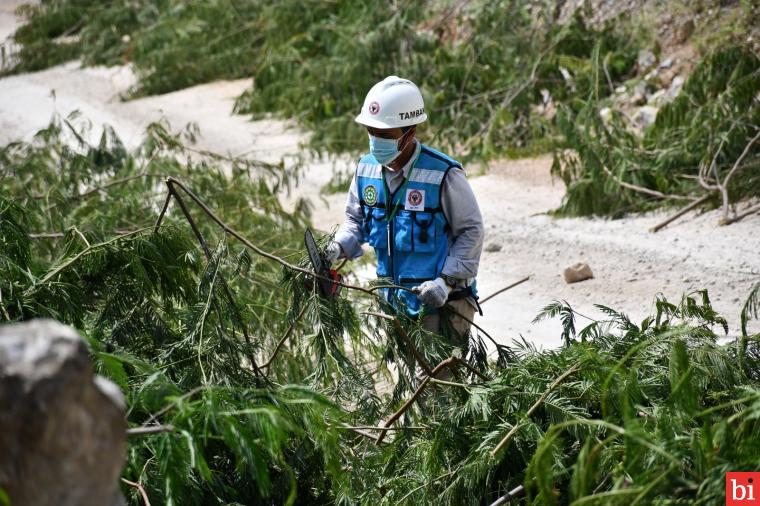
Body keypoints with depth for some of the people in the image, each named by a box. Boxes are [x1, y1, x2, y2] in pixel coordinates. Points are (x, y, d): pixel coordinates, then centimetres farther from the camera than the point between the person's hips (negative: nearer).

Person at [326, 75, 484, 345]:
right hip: (394, 300, 6)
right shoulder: (366, 169, 0)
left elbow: (471, 231, -10)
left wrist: (447, 281, -18)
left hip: (443, 303, -6)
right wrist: (339, 247, -4)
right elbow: (355, 219, 16)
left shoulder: (443, 174, -17)